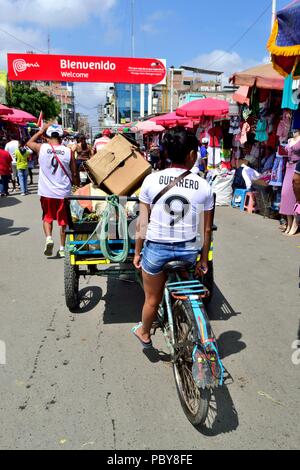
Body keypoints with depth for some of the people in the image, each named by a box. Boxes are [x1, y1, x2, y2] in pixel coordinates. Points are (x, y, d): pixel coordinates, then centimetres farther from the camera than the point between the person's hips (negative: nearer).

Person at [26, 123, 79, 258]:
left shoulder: (41, 148, -4)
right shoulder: (68, 152, -5)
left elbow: (29, 142, 19)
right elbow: (74, 174, -1)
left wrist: (42, 130, 21)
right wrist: (78, 186, 16)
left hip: (46, 192, 0)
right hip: (64, 192, 0)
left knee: (47, 217, 20)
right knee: (63, 220, 13)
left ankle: (48, 238, -3)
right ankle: (62, 248, 18)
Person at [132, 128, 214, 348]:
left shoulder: (152, 180, -7)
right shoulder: (204, 186, -6)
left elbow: (142, 223, -4)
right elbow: (207, 229, -1)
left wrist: (137, 252, 8)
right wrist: (204, 259, 11)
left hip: (156, 248, 0)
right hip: (188, 250, 1)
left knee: (152, 299, 20)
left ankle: (144, 333, 45)